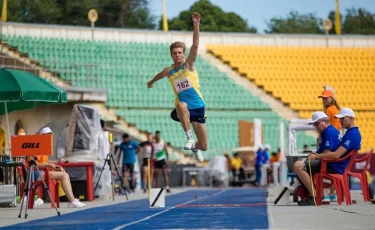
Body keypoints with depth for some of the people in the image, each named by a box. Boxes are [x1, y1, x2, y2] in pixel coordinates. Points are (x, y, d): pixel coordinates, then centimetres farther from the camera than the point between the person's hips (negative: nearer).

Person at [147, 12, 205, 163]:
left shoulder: (188, 64, -3)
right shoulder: (168, 71, 4)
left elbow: (195, 46, -18)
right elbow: (160, 75, 30)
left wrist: (196, 26, -30)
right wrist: (152, 82, 49)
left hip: (198, 108, 0)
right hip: (183, 109, 0)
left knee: (203, 146, 2)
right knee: (182, 105, -41)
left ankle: (194, 147, 41)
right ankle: (189, 138, -36)